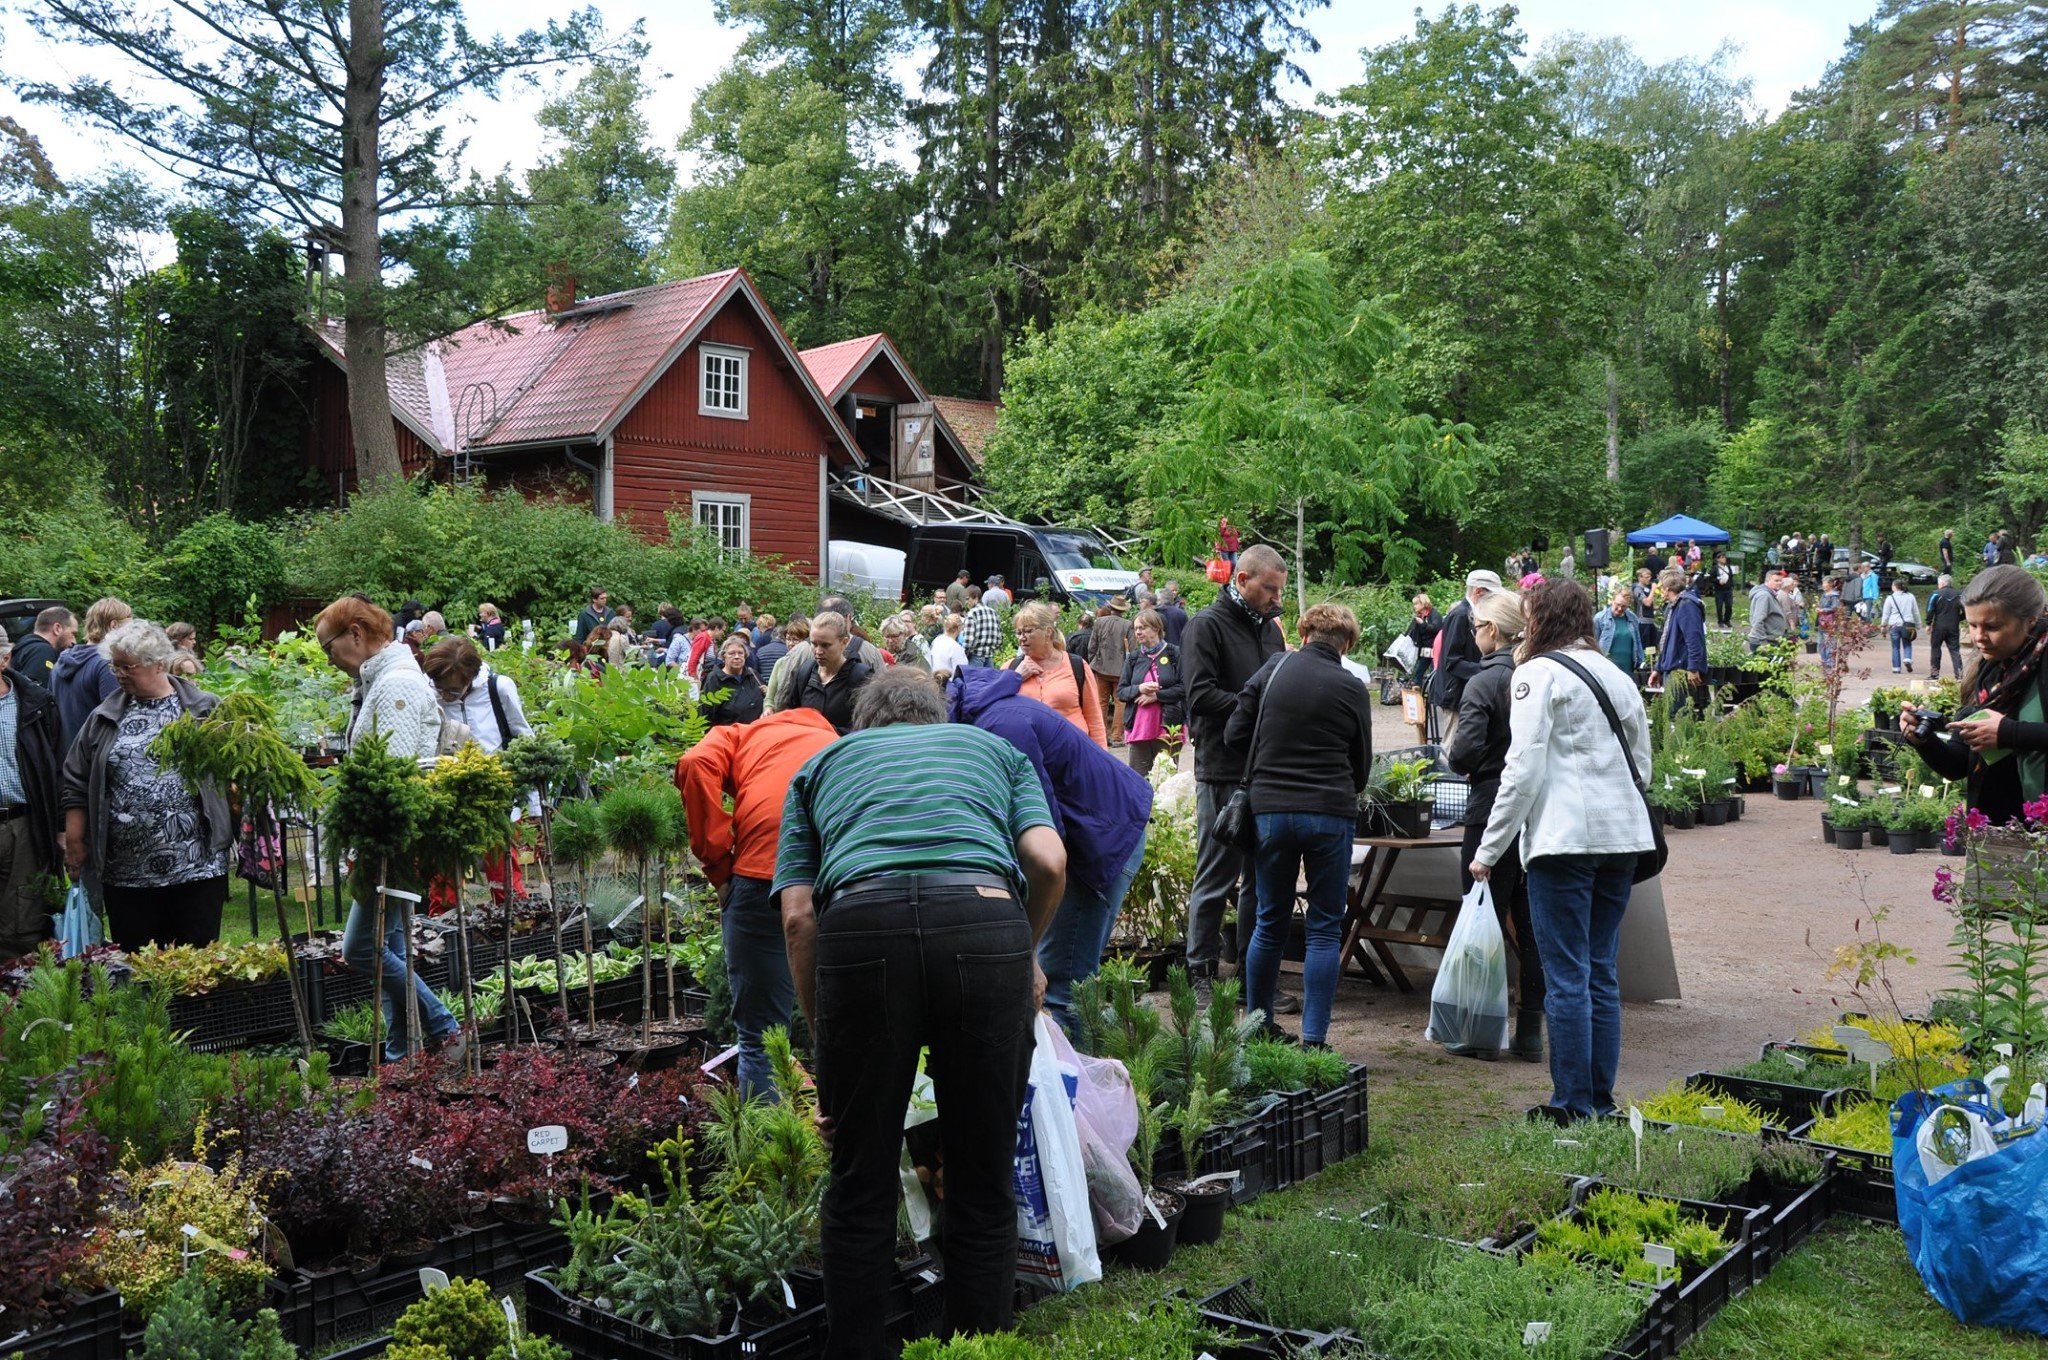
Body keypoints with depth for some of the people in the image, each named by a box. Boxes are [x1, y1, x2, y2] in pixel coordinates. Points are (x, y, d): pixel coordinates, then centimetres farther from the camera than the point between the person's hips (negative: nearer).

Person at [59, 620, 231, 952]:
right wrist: (74, 844, 7)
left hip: (196, 867, -2)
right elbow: (76, 785, 12)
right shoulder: (104, 719, 9)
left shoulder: (205, 710, 2)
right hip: (125, 873, 3)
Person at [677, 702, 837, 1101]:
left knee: (761, 1038, 9)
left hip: (764, 867, -3)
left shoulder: (738, 734, 25)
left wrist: (719, 870, 5)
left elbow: (696, 765, 1)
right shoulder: (834, 741, 35)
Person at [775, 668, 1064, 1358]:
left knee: (860, 1185, 16)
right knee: (984, 1184, 15)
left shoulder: (822, 762, 31)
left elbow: (797, 915, 16)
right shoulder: (994, 746, 32)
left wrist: (822, 1037, 23)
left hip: (860, 927, 0)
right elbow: (1048, 861, 12)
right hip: (986, 923, 0)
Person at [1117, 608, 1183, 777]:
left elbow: (1184, 687, -7)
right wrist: (1139, 689, -11)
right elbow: (1120, 691, 9)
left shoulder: (1175, 654, -1)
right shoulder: (1133, 658, 11)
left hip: (1168, 728, -3)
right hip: (1138, 729, 4)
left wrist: (1156, 695, -13)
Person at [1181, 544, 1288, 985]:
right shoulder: (1207, 626, -6)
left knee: (1262, 878, 12)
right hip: (1224, 772, -7)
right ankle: (1201, 974, 9)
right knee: (1215, 878, -1)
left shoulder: (1269, 627, 17)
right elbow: (1201, 693, -16)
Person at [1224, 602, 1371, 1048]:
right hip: (1330, 814, -2)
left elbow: (1236, 734, 3)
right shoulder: (1351, 688, 0)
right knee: (1325, 929, 6)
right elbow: (1362, 766, 8)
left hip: (1271, 808, 2)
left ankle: (1257, 1025, 24)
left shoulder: (1274, 668, 1)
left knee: (1270, 923, 15)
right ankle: (1314, 1038, 4)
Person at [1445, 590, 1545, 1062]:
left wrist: (1452, 753, 2)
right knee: (1531, 924, 11)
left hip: (1492, 814, -6)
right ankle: (1530, 1032, 16)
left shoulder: (1483, 683, -13)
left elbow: (1465, 754, -18)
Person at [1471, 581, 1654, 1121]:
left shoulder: (1538, 674, -5)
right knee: (1601, 972, 12)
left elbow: (1524, 769, -11)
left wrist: (1489, 849, -7)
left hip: (1564, 838, -7)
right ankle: (1602, 1101, 17)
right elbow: (1642, 761, 21)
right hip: (1623, 836, 7)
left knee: (1566, 976, -2)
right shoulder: (1616, 676, 17)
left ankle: (1574, 1104, 2)